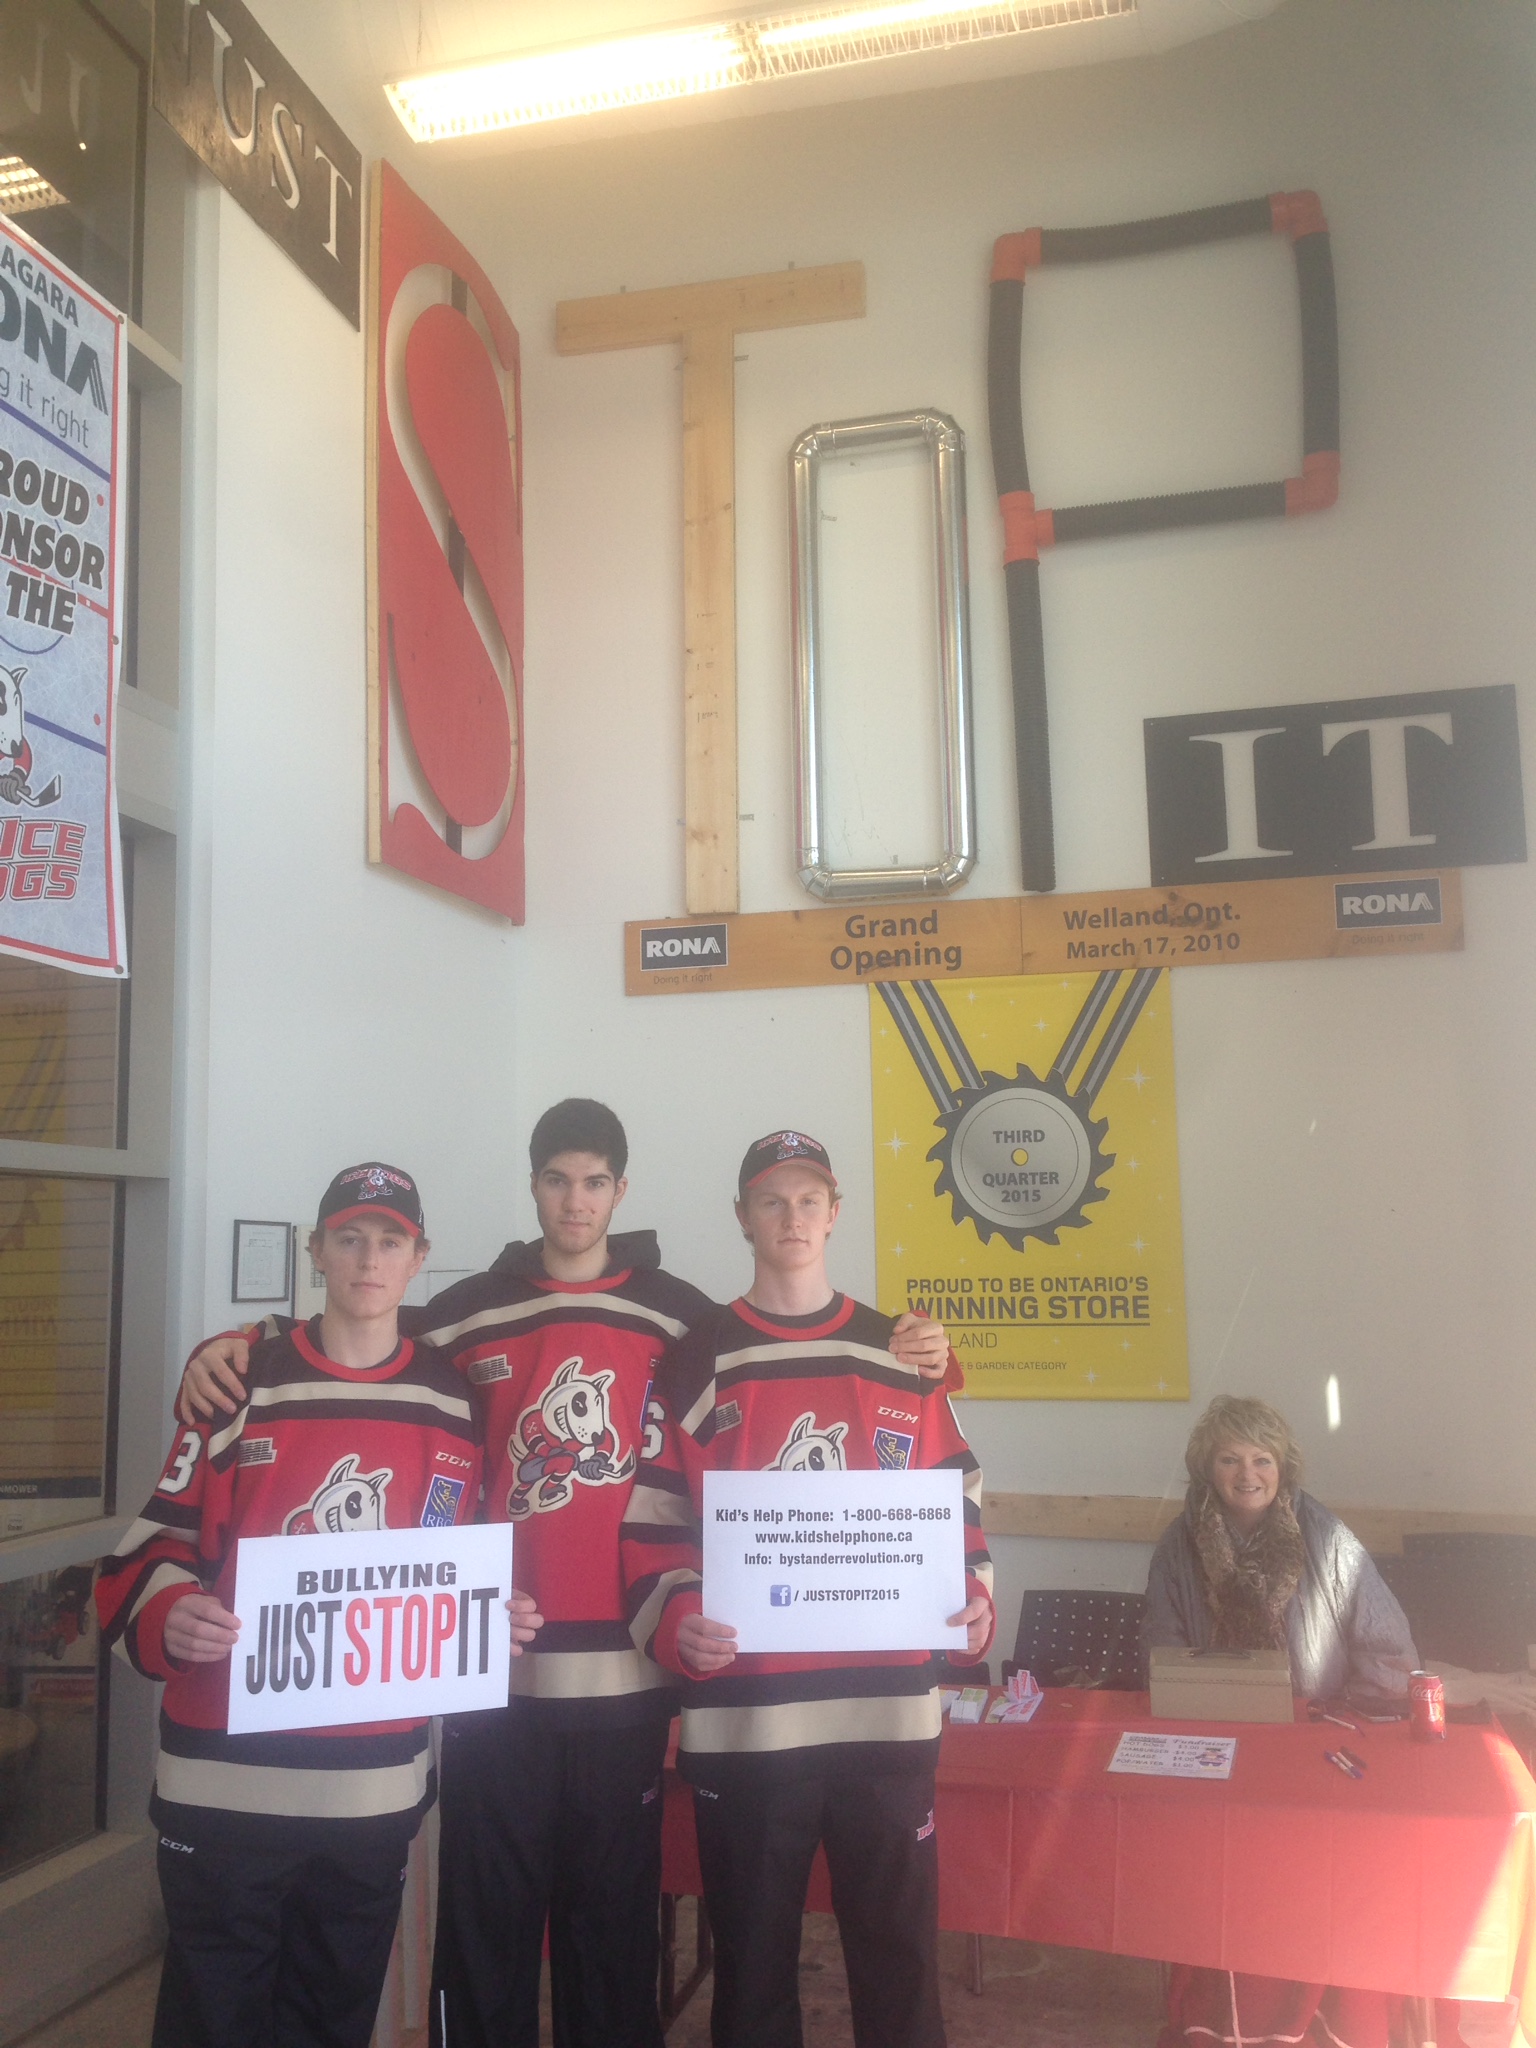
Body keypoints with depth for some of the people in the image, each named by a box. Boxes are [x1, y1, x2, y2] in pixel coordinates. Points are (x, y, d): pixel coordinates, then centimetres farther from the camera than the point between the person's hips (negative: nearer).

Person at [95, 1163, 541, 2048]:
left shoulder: (453, 1402, 6)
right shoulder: (240, 1381, -4)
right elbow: (156, 1546, -5)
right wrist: (168, 1616, -25)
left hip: (379, 1786, 3)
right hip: (226, 1781, -3)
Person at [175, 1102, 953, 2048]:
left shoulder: (681, 1315, 4)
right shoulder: (470, 1312, 5)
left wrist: (908, 1357, -4)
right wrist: (239, 1348, -4)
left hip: (627, 1671, 0)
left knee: (615, 1914, 11)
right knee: (485, 1916, 7)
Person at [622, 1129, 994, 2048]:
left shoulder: (903, 1359, 8)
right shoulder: (697, 1363, 3)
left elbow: (956, 1504, 11)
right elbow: (654, 1520, 0)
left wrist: (974, 1597, -6)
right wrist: (675, 1621, -16)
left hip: (888, 1710, 1)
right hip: (741, 1716, -1)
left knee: (900, 1947, 9)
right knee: (752, 1950, 11)